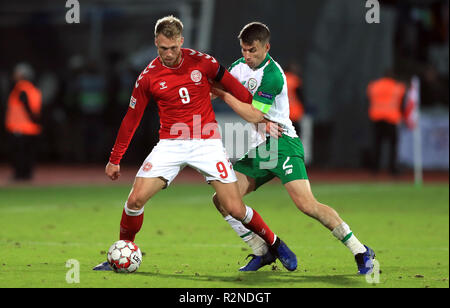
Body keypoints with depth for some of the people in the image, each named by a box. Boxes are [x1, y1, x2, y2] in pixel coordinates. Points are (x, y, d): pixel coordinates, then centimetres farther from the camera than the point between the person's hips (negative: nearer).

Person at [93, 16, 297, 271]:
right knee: (136, 199, -13)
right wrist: (114, 160, 11)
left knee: (235, 209, -7)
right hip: (170, 144, 1)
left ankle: (275, 244, 17)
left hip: (207, 142, -1)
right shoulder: (148, 77, -2)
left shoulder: (201, 62, -6)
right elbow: (131, 120, 7)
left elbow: (233, 86, 8)